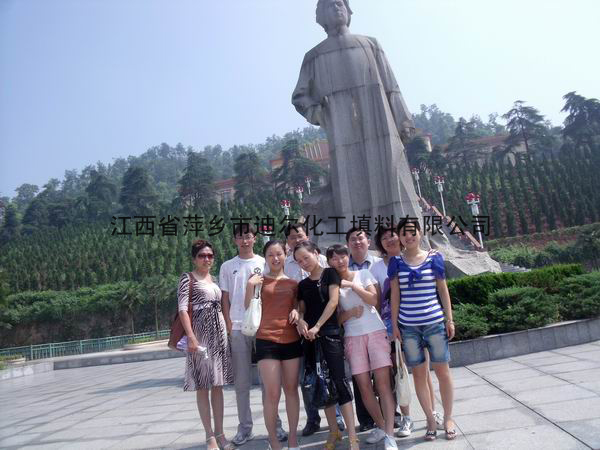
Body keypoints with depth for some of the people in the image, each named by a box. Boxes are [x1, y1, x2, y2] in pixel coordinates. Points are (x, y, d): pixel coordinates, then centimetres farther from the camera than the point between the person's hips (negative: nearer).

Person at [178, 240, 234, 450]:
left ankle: (220, 433, 19)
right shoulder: (188, 278, -3)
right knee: (202, 386, 2)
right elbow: (182, 309, -11)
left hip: (219, 332, 6)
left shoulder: (214, 278, 14)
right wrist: (191, 336, -21)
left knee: (218, 385, 10)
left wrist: (228, 331, 9)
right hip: (200, 333, -5)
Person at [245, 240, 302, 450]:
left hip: (291, 340, 4)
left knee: (291, 389, 11)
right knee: (272, 393, -4)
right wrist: (250, 286, -14)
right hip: (266, 340, -3)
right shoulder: (259, 280, 1)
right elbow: (249, 309, 0)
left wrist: (296, 311, -3)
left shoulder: (293, 283, 11)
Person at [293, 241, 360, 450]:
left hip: (330, 333, -5)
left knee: (339, 381, -8)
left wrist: (317, 326, -13)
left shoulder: (330, 273, 1)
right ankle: (334, 431, 21)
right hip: (310, 337, 5)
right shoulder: (303, 284, 14)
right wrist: (300, 320, -7)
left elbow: (333, 301, -8)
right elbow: (302, 310, 16)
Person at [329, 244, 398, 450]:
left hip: (376, 332, -1)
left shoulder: (363, 274, 6)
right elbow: (335, 318, 7)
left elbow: (373, 300, -7)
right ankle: (380, 426, 19)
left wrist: (351, 285, -12)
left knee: (383, 382, -10)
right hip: (353, 337, 1)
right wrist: (349, 313, -12)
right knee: (364, 386, -2)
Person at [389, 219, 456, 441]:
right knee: (418, 373, 7)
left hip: (435, 322, 0)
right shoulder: (396, 262, 3)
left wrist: (449, 320, 2)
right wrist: (394, 324, 0)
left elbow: (443, 290, 5)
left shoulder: (434, 257, 2)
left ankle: (448, 418, 23)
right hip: (408, 326, 1)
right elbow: (395, 295, 4)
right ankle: (430, 419, 21)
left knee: (442, 371, 6)